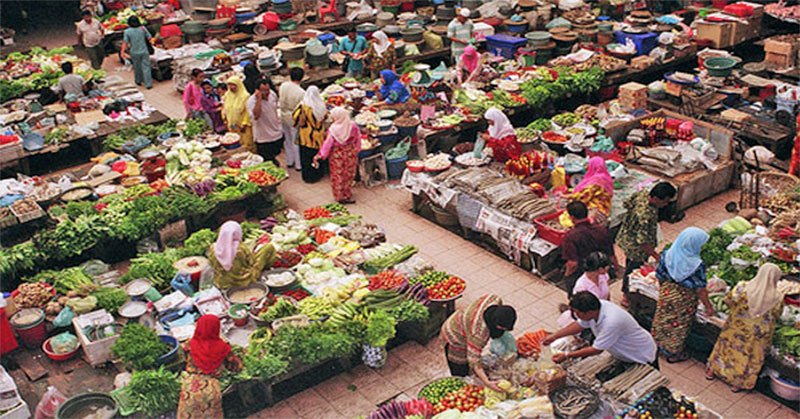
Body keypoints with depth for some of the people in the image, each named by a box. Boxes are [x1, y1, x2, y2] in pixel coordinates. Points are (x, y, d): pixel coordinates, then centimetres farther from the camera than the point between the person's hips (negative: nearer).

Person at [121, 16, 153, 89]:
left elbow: (125, 43, -11)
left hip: (134, 53, 0)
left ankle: (138, 81, 35)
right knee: (146, 67, 3)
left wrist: (122, 52, -4)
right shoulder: (143, 28, -8)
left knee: (137, 67, 19)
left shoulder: (127, 31, -11)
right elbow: (149, 38, 0)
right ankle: (148, 84, 0)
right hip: (144, 51, 0)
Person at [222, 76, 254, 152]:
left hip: (243, 126, -5)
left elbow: (248, 112, -15)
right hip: (232, 127, 5)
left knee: (246, 145, -1)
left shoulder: (245, 96, -15)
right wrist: (225, 120, 13)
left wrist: (244, 125, -16)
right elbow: (225, 109, 17)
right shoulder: (227, 95, 4)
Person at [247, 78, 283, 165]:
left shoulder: (273, 94, -2)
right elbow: (256, 116, -41)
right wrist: (259, 99, -40)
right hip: (263, 139, -6)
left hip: (277, 135, 6)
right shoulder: (251, 101, -23)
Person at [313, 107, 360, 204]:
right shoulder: (353, 126, -15)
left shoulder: (333, 129, -24)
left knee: (338, 175, 14)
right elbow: (358, 139, -3)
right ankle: (347, 195, 31)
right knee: (349, 174, 19)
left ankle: (340, 196, 23)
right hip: (350, 154, 3)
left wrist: (320, 155, -10)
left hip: (337, 155, -3)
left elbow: (328, 143, -19)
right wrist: (356, 150, 13)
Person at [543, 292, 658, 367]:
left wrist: (566, 356, -26)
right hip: (625, 355, 7)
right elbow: (579, 325, 0)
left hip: (643, 357, -7)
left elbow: (597, 350, -32)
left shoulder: (611, 322, -43)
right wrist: (554, 336, -6)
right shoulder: (595, 307, -19)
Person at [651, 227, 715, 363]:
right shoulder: (695, 265, -30)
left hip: (666, 294, 4)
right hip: (683, 301, -4)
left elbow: (660, 276, -4)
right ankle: (673, 354, 37)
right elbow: (700, 289, -20)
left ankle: (658, 343, 48)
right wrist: (708, 306, -6)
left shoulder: (667, 255, -17)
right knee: (679, 326, 18)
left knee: (664, 319, 27)